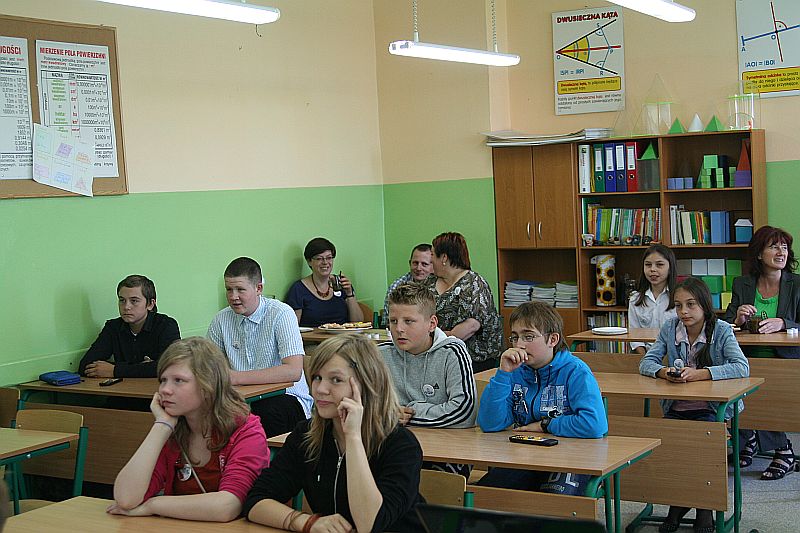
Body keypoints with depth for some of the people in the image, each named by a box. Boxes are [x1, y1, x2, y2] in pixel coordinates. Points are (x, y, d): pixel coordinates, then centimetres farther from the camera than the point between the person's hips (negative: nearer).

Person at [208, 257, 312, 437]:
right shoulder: (222, 319, 4)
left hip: (286, 396, -3)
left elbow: (293, 371, -22)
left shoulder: (281, 314, -11)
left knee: (265, 413, -36)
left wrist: (236, 377, -27)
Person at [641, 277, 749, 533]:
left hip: (710, 409, -3)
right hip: (676, 409, 3)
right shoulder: (670, 328, 3)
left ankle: (704, 507, -5)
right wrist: (663, 372, -23)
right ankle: (678, 503, 2)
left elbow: (742, 368, -19)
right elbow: (646, 363, 1)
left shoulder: (721, 330, -6)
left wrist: (699, 373, -30)